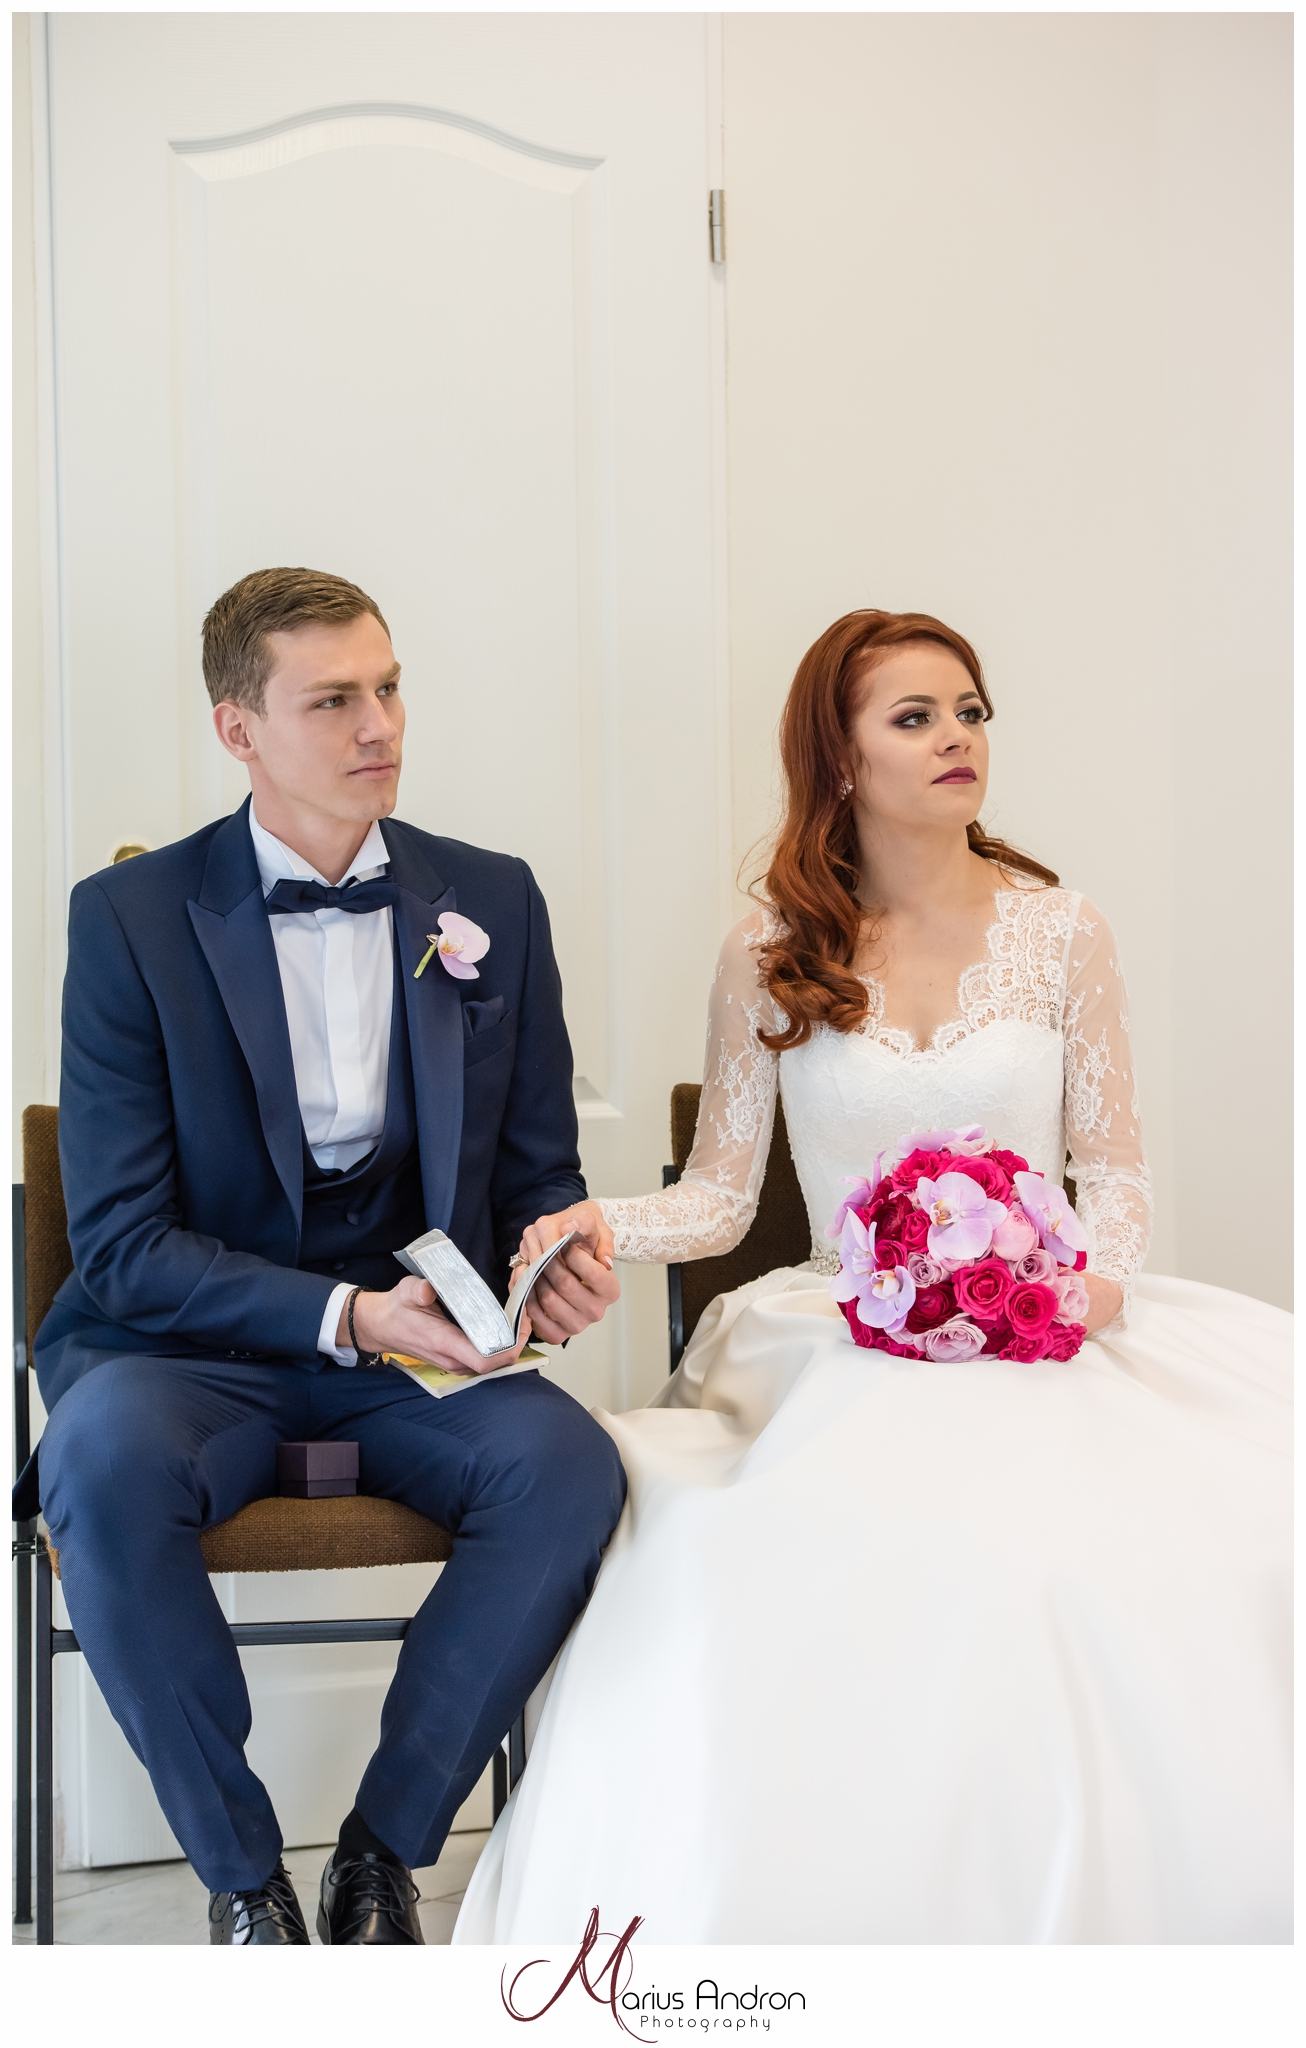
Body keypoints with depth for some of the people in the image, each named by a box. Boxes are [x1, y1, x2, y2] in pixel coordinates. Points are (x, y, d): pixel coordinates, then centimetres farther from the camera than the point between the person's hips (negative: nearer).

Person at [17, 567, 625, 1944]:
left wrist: (550, 1253, -14)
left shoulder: (491, 903, 5)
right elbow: (122, 1239, -9)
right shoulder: (131, 917, -5)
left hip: (421, 1336, 2)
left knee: (569, 1465, -29)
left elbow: (539, 1170, 12)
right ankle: (241, 1876, -13)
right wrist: (349, 1314, -23)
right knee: (105, 1459, -36)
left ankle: (381, 1853, -8)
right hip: (190, 1343, -2)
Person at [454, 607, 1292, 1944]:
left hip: (1056, 1330, 2)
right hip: (847, 1339, -1)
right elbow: (720, 1193, 5)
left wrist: (1098, 1274, -10)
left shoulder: (1062, 932, 8)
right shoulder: (769, 957, 5)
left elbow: (1112, 1168, 10)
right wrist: (606, 1223, -15)